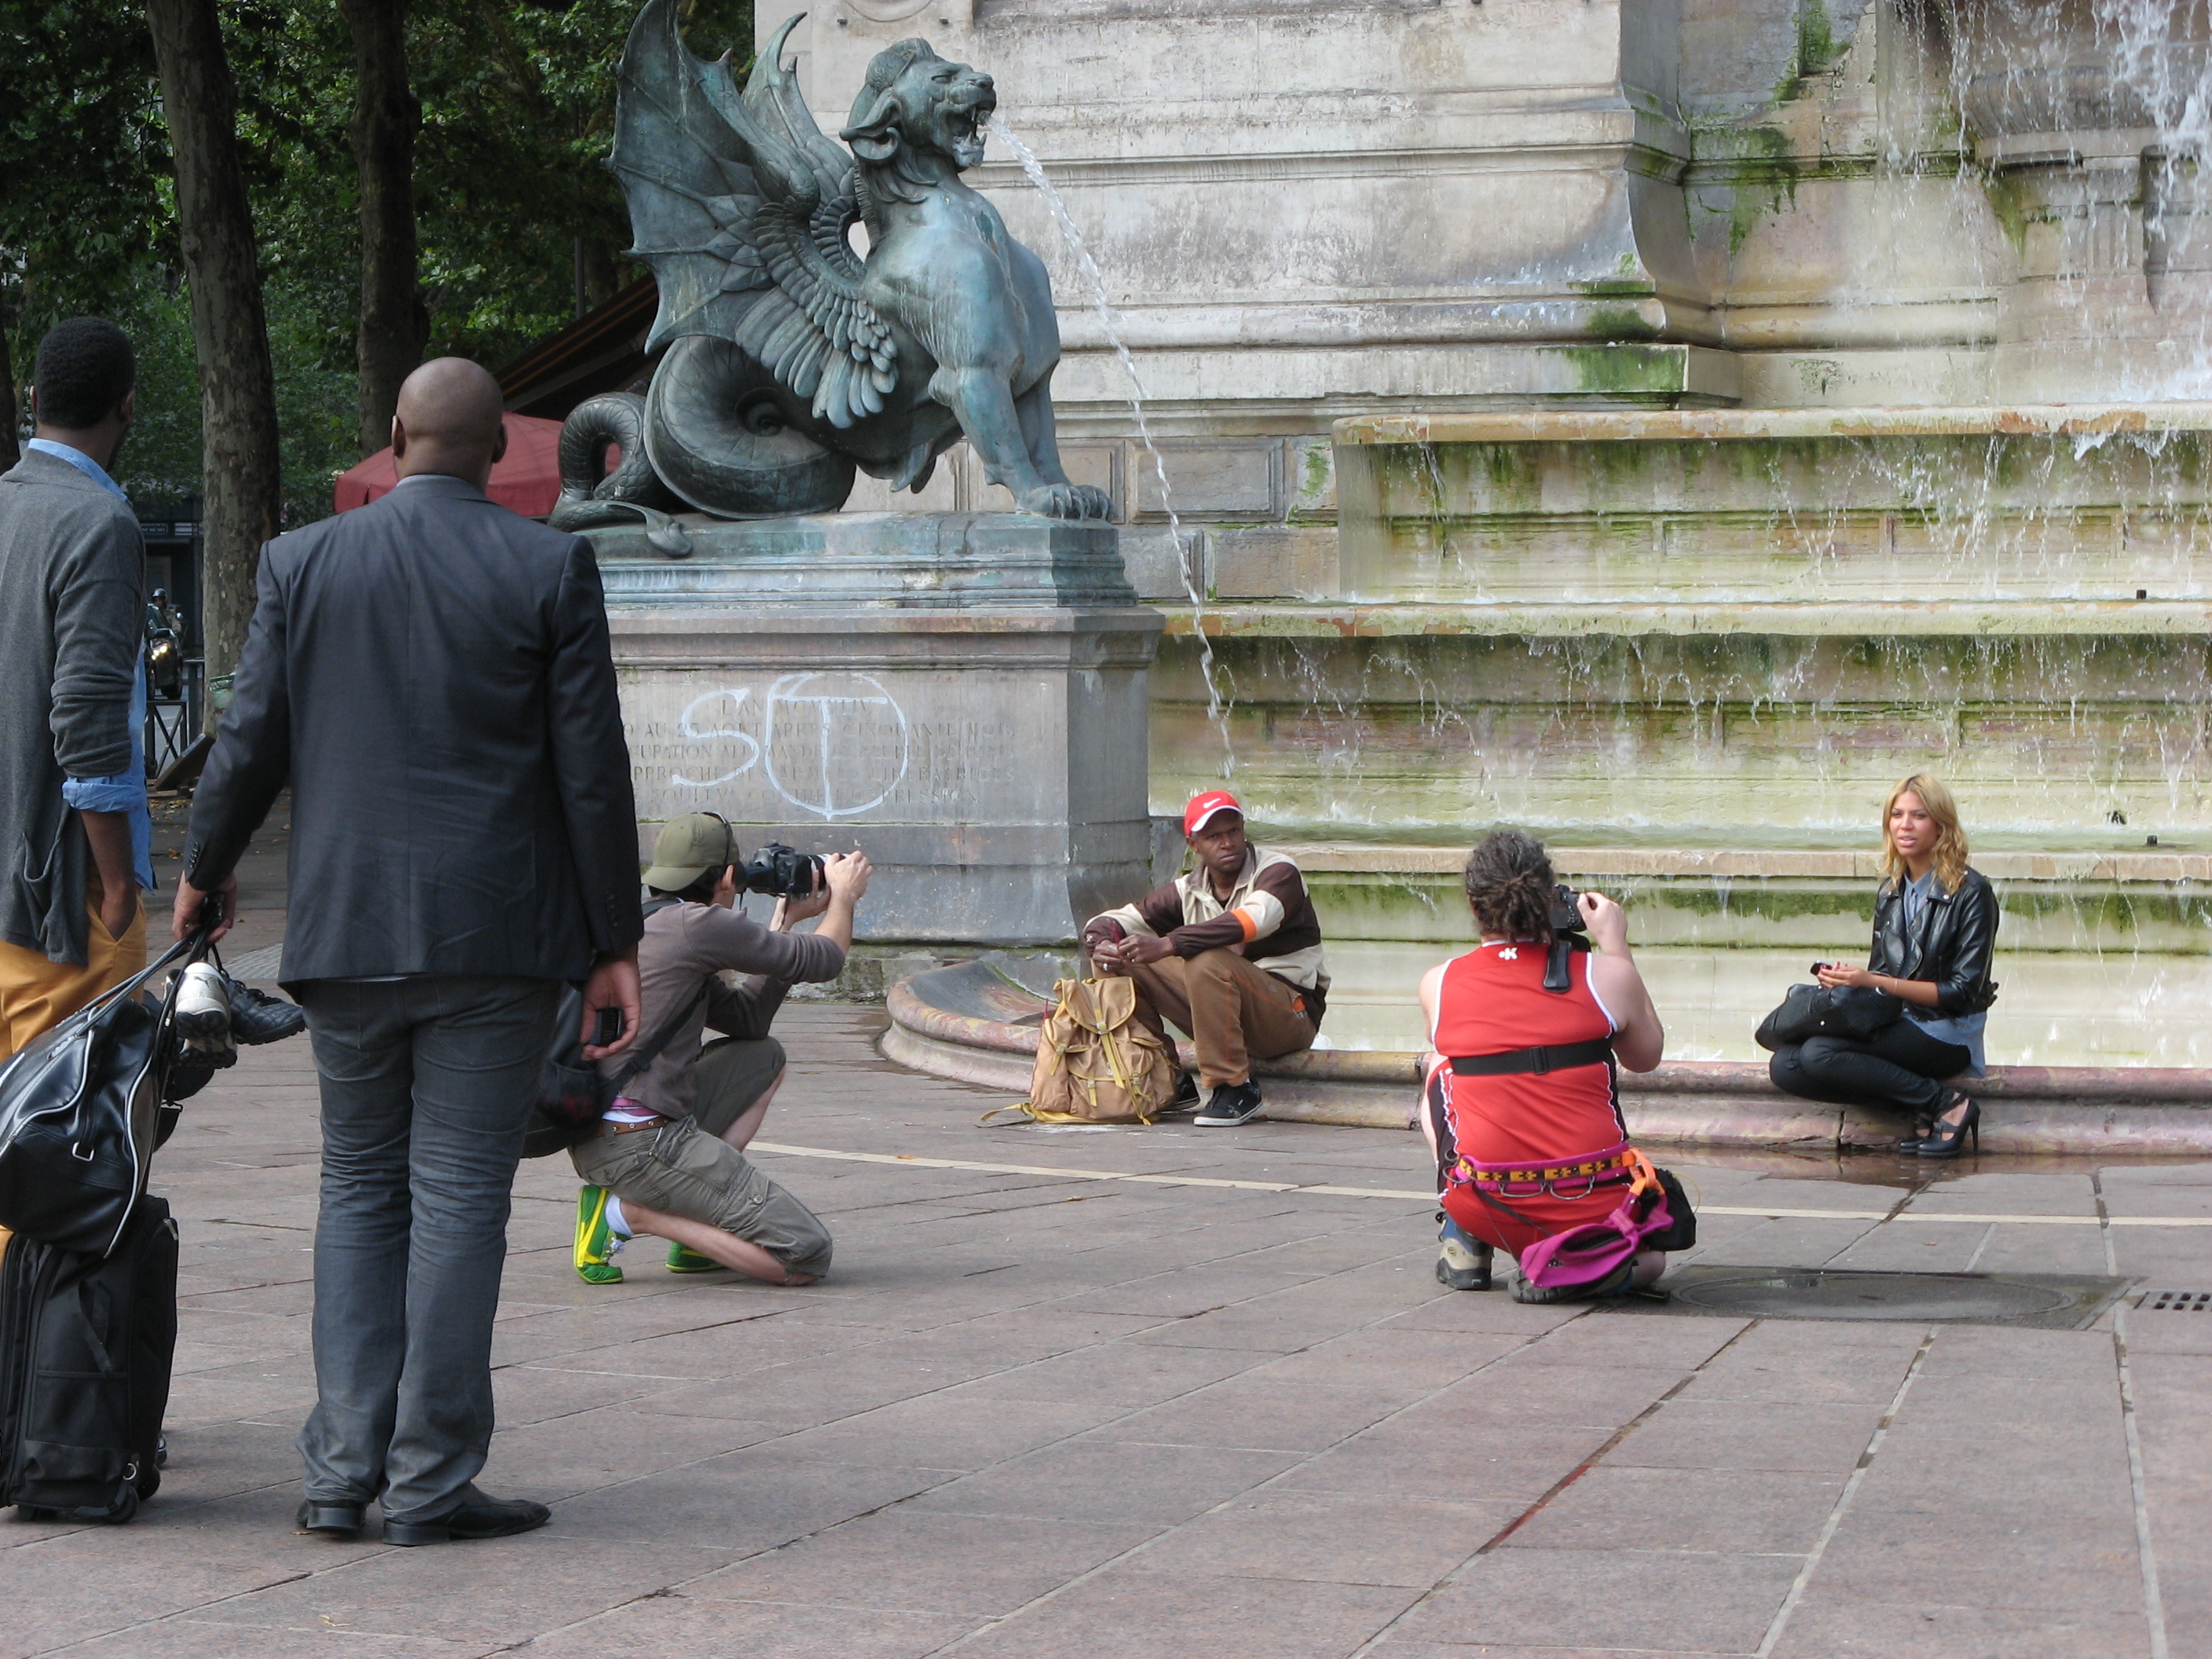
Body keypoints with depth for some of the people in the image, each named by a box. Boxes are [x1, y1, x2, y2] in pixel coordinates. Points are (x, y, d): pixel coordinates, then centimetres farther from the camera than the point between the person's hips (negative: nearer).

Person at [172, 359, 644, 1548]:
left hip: (346, 928, 3)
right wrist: (614, 943, 1)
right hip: (496, 935, -2)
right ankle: (431, 1482, 2)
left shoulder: (303, 562, 3)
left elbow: (250, 741, 5)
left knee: (358, 1189, 13)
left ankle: (344, 1471, 7)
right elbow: (592, 767, -4)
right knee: (459, 1195, 1)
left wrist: (205, 870, 22)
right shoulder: (549, 569, -3)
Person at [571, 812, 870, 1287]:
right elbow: (823, 962, 2)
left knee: (764, 1057, 27)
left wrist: (787, 920, 27)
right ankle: (628, 1213, -7)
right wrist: (844, 895, 22)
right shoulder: (699, 924, -10)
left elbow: (746, 1017, 24)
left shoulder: (636, 924, 19)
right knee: (807, 1257, -8)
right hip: (643, 1142, -10)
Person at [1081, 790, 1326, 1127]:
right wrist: (1101, 944, -20)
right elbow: (1116, 920, 7)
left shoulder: (1278, 872, -10)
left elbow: (1253, 921, -32)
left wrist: (1169, 944, -42)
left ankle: (1236, 1089, -25)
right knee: (1120, 960, -2)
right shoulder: (1189, 892, 7)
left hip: (1290, 1015, -6)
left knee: (1208, 962, -34)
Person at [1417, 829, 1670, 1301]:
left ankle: (1463, 1245, 22)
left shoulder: (1437, 985, -1)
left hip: (1487, 1210, 2)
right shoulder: (1607, 976, -5)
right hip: (1594, 1210, -1)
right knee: (1650, 1257, 34)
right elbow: (1646, 1056, 14)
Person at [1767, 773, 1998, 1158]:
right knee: (1784, 1067, -15)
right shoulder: (1890, 892, 12)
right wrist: (1847, 977, -9)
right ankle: (1915, 1105, -14)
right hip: (1894, 1024, 7)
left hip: (1946, 1035, -7)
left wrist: (1873, 982, -18)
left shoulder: (1970, 893, -9)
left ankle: (1946, 1103, -17)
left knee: (1818, 1054, -28)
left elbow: (1963, 992, -13)